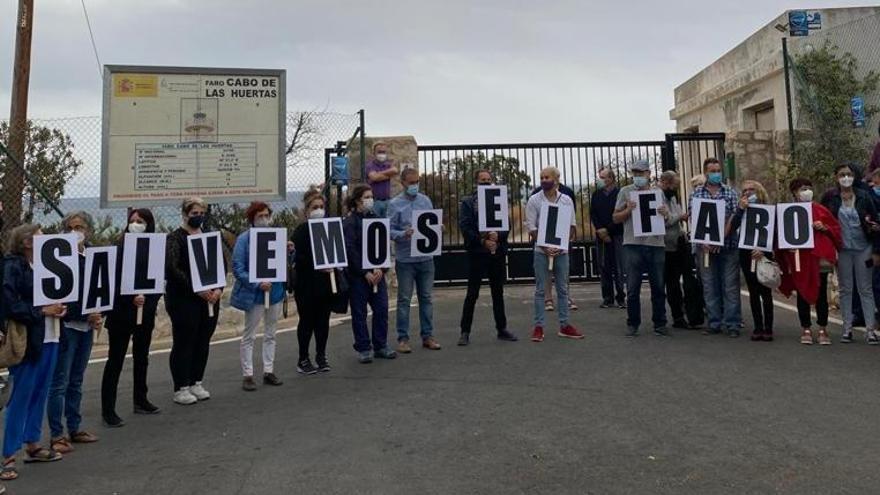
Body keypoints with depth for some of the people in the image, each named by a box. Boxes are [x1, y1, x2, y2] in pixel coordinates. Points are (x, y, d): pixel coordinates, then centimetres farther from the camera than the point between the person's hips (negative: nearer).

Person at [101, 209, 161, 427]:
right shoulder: (119, 247, -6)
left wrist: (148, 300, -10)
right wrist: (131, 298, -21)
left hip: (146, 311, 4)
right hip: (121, 311, -4)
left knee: (141, 356, 16)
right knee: (116, 358, 0)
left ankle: (140, 400, 30)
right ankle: (108, 409, 6)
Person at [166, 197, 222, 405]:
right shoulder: (175, 238, -5)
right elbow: (173, 269, -15)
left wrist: (218, 289, -6)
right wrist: (196, 289, -20)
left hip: (209, 298, 5)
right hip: (183, 299, -5)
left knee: (203, 341, 10)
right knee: (183, 342, 1)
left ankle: (196, 382, 23)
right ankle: (180, 389, 10)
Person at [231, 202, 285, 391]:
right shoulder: (244, 239, -10)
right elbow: (237, 269, -14)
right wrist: (257, 284, -24)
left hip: (275, 290, 5)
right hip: (255, 294, -5)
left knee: (270, 334, 13)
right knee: (249, 336, 5)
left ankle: (269, 371, 24)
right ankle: (247, 375, 14)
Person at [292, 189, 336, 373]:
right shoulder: (301, 231, -6)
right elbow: (299, 257, -15)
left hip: (326, 283, 4)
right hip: (306, 285, -4)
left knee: (323, 320, 11)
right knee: (307, 321, 4)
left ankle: (321, 356, 25)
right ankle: (303, 359, 16)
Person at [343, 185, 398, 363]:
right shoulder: (349, 222, -5)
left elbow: (385, 246, 6)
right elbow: (350, 250, -11)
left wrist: (380, 268, -8)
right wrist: (365, 273, -14)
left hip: (377, 273, 5)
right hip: (357, 274, -5)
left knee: (382, 309, 5)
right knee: (359, 313, 4)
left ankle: (380, 346, 18)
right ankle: (363, 348, 14)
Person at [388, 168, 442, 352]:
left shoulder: (425, 201, 9)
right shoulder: (395, 204, -3)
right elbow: (390, 231, -6)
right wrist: (403, 234, -24)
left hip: (426, 257, 4)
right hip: (405, 259, -4)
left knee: (426, 297, 10)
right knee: (404, 299, 3)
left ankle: (427, 336, 18)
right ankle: (403, 338, 11)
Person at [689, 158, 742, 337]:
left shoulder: (731, 192, 6)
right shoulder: (696, 194, 7)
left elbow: (734, 217, -2)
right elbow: (693, 218, 1)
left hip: (728, 246, -1)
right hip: (705, 246, 1)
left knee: (730, 285, 0)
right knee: (710, 286, 5)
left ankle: (732, 324, 6)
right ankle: (714, 323, 14)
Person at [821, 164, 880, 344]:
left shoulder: (864, 196, 0)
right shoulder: (830, 197, -1)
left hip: (863, 248, 0)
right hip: (842, 249, 0)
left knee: (865, 288, 4)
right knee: (845, 289, 7)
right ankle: (847, 328, 13)